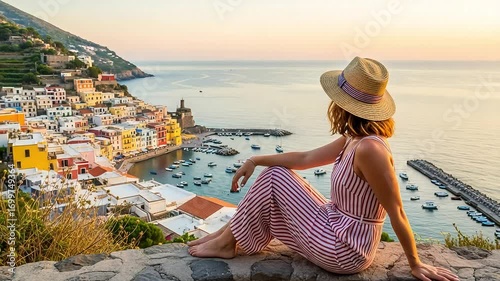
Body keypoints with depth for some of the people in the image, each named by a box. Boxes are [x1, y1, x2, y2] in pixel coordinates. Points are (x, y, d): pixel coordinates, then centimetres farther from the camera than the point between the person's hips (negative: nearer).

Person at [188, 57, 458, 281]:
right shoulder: (353, 140, 1)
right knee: (276, 172, 7)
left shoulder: (369, 149, -29)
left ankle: (227, 244, 8)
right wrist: (257, 160, 4)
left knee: (275, 177, -9)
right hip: (337, 230, 9)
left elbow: (397, 213, -21)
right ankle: (229, 232, 19)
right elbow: (305, 159, 7)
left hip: (342, 252, -8)